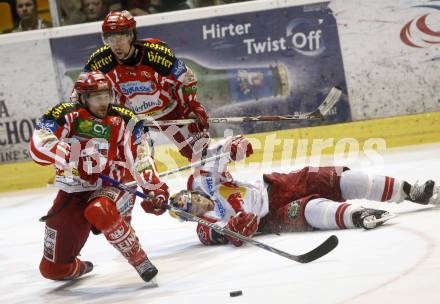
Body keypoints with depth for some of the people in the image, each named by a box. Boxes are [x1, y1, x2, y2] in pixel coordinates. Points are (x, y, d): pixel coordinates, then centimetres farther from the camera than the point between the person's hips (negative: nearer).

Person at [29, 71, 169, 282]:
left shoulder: (122, 120, -7)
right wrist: (76, 153, -37)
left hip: (107, 189, -2)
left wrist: (154, 188, -22)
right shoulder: (66, 115, -10)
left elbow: (140, 158, -7)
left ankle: (139, 261, -24)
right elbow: (37, 147, -24)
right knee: (54, 269, 5)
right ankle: (78, 268, 42)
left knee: (98, 211, -41)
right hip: (72, 193, 2)